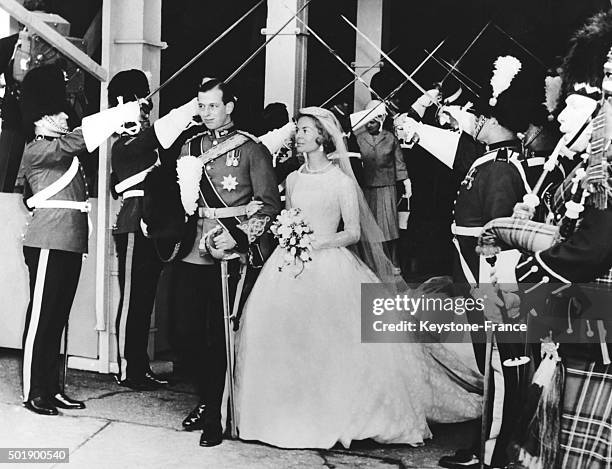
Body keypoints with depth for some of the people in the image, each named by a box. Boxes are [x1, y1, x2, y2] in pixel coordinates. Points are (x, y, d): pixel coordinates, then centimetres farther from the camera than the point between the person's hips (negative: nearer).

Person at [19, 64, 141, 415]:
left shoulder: (64, 148, 20)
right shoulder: (36, 150, -8)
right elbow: (76, 140, -21)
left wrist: (123, 121, -1)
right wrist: (120, 115, -23)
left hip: (72, 242, 9)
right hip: (48, 243, -9)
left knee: (58, 318, 12)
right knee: (41, 317, -2)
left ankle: (53, 388, 19)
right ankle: (33, 393, 5)